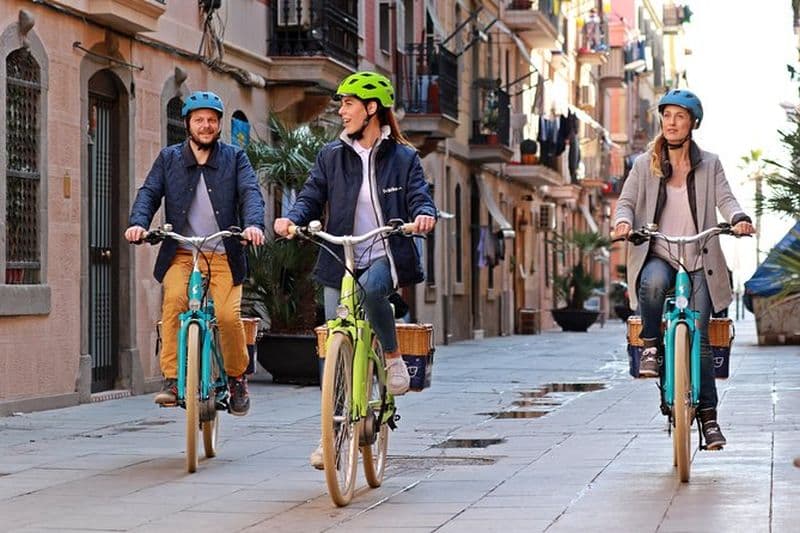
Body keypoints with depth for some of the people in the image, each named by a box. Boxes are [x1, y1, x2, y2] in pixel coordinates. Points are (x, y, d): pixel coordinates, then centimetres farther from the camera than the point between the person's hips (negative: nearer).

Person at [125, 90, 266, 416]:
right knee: (174, 298, -28)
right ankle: (171, 379, -21)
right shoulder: (169, 158, 12)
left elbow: (250, 193, -4)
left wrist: (253, 224, -25)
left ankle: (237, 378, 9)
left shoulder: (234, 158, 10)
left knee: (228, 315, -18)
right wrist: (138, 223, -18)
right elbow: (149, 193, 3)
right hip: (181, 254, 0)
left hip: (223, 255, 0)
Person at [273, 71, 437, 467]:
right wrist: (292, 218, -17)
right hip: (340, 260, 3)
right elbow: (312, 196, 4)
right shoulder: (331, 156, 9)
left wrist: (424, 215, -29)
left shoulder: (403, 157, 4)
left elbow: (420, 198, -5)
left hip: (385, 256, -3)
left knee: (371, 287, -38)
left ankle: (393, 356, -13)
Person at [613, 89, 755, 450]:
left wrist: (738, 218, -24)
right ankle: (650, 346, -16)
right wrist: (623, 220, -20)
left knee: (699, 339, -7)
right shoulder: (644, 165, 8)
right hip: (657, 256, 0)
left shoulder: (709, 165, 9)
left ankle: (708, 416, 2)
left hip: (698, 262, 0)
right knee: (653, 283, -39)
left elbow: (725, 199, -1)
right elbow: (627, 200, 4)